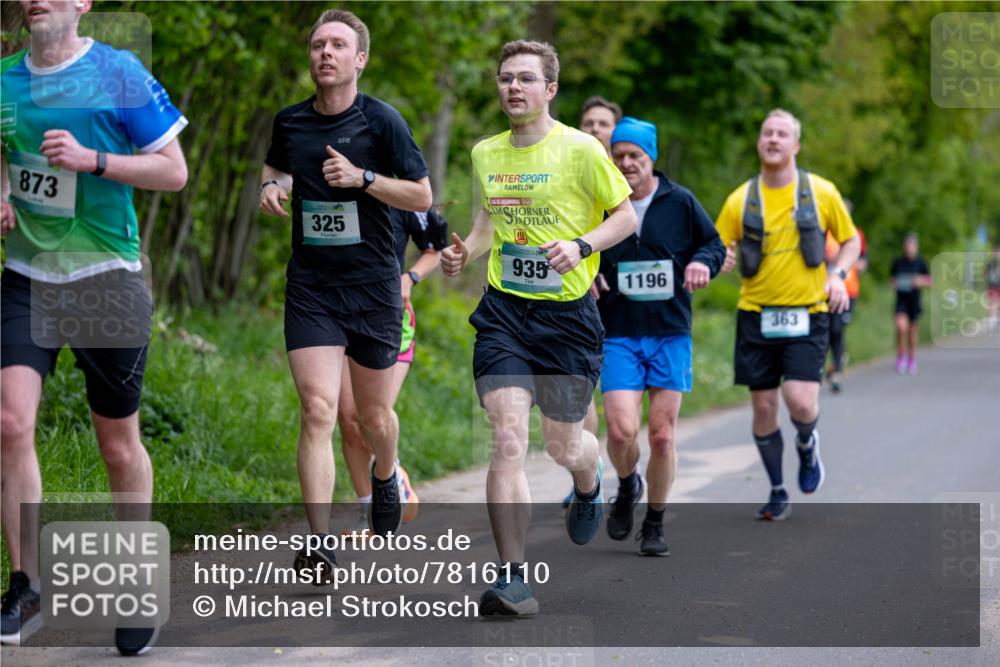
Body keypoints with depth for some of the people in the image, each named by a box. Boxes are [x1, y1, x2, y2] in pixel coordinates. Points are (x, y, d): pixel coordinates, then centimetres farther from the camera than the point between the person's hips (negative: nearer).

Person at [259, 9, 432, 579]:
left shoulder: (381, 120, -7)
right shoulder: (289, 121, 4)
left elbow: (422, 196, -4)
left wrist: (363, 178, -18)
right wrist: (273, 184, 2)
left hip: (374, 286, -1)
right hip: (310, 289, 1)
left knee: (374, 415, 13)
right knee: (319, 410, -14)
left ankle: (386, 477, 49)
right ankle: (320, 546, -16)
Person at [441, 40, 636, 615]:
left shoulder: (580, 149, -7)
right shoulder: (485, 153, 8)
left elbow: (626, 218, -1)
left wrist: (580, 246, -18)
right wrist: (466, 251, 4)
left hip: (568, 312, -2)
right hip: (503, 310, 3)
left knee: (563, 445, 9)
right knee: (508, 439, -13)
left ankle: (590, 482, 49)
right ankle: (513, 578, -13)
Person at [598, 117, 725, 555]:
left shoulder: (680, 202, 2)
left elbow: (714, 244, 13)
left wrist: (703, 262, -9)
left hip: (671, 334, 0)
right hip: (619, 335, 0)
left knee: (662, 434, 0)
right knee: (622, 431, -14)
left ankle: (654, 525, 17)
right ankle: (626, 487, 20)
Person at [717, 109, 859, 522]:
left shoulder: (821, 192, 2)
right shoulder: (740, 200, 4)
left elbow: (850, 241, 14)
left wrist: (838, 274, -5)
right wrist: (720, 261, -18)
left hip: (806, 314, -1)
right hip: (756, 316, 2)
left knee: (801, 402, -16)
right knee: (763, 408, 1)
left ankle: (806, 443, 20)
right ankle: (778, 493, 18)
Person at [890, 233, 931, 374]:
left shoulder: (920, 263, -2)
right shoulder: (898, 262, 1)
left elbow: (929, 281, 5)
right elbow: (893, 279, 13)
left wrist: (921, 282, -14)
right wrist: (895, 284, -8)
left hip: (914, 299, 0)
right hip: (901, 299, 0)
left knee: (913, 330, 8)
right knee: (901, 326, -21)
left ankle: (912, 360, 25)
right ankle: (901, 355, -4)